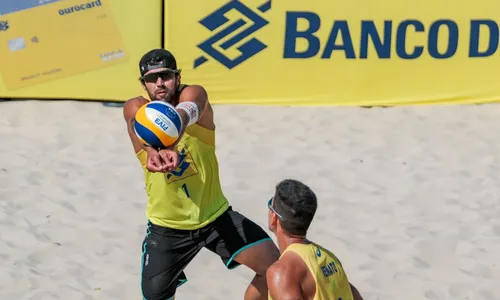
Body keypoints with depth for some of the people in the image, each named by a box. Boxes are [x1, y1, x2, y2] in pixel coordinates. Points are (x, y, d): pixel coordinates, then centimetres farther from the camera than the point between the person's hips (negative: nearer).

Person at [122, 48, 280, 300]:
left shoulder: (193, 94, -14)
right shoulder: (135, 108, -10)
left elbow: (183, 115, -39)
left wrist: (170, 148, -63)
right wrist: (153, 151, -60)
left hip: (215, 215, 0)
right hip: (167, 227, 0)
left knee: (274, 264, -13)